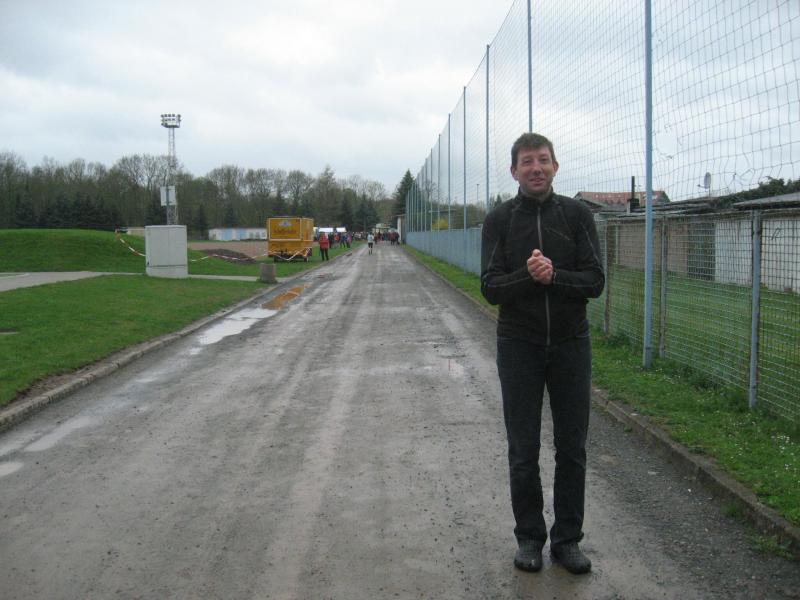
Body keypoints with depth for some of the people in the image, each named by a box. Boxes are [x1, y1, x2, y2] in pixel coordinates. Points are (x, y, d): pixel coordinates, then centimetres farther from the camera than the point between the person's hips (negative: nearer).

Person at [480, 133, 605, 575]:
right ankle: (529, 538, 22)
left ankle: (567, 539, 22)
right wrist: (527, 276, -27)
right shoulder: (499, 220, -1)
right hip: (519, 347, -1)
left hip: (571, 344, 1)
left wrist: (554, 276, -24)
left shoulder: (577, 215, 1)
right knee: (523, 452, 6)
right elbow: (490, 287, -8)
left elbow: (595, 281, -6)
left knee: (572, 449, 7)